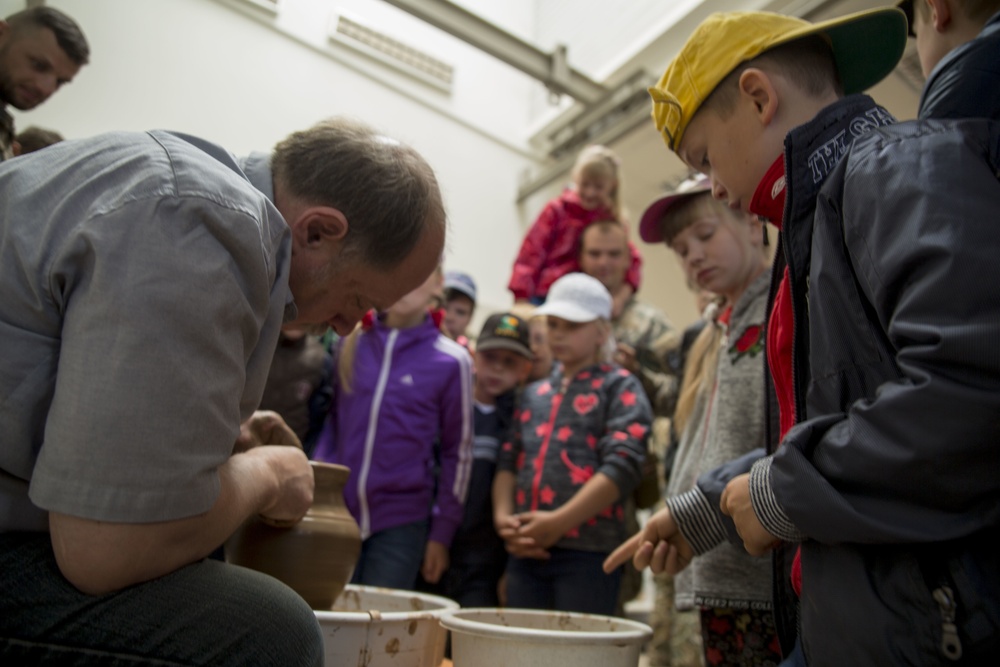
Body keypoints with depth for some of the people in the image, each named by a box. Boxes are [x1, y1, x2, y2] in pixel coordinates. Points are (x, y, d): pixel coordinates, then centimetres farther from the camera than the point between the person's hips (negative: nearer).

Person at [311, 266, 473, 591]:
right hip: (336, 513, 3)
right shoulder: (350, 342, 4)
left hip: (401, 522, -3)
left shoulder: (451, 361, -6)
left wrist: (441, 533, 1)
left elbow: (457, 454, 0)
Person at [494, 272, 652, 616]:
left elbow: (623, 465, -10)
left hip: (587, 552, -5)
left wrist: (558, 522, -16)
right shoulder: (533, 393, 20)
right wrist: (503, 516, -2)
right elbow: (508, 461, 16)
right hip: (526, 551, 6)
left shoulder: (620, 387, 2)